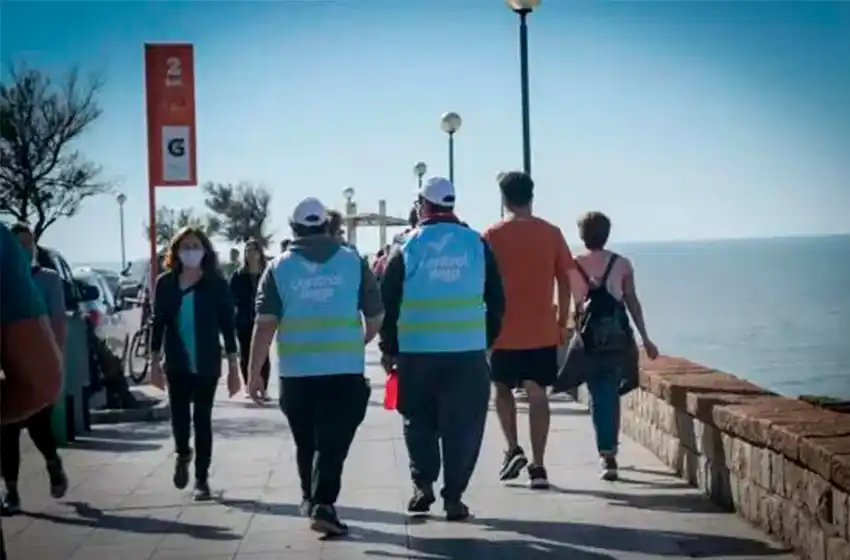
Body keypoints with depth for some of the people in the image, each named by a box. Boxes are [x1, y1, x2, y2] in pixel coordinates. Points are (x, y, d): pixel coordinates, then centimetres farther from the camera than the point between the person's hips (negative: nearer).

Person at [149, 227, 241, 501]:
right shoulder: (165, 283, 2)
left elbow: (227, 325, -2)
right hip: (177, 363, 1)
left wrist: (233, 367, -5)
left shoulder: (216, 283, -3)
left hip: (207, 363, -1)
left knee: (202, 419, 2)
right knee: (179, 415, -3)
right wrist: (155, 361, 3)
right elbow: (158, 323, 7)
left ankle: (202, 479, 13)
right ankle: (182, 454, 30)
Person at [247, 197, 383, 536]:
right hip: (345, 368, -1)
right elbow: (376, 316, 9)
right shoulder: (353, 261, 5)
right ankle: (323, 505, -16)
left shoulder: (279, 267, 3)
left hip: (296, 370, 1)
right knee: (332, 441, -3)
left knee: (306, 442, 18)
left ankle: (310, 498, 33)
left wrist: (255, 372, -1)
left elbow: (265, 324, -4)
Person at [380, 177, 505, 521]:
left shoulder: (406, 248, 1)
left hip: (417, 352, 0)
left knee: (419, 422, 17)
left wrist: (389, 348, 9)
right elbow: (496, 300, 6)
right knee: (462, 426, 5)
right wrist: (488, 339, 16)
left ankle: (422, 484, 11)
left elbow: (388, 302, 0)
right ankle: (453, 497, 3)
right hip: (468, 353, 0)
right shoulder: (478, 244, 4)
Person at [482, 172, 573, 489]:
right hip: (542, 330, 2)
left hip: (505, 330, -1)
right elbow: (564, 282, 3)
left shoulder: (493, 235, -4)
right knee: (537, 395, 4)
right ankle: (538, 466, 2)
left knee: (503, 389, 17)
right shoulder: (551, 233, 2)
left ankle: (513, 450, 4)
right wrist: (562, 321, 12)